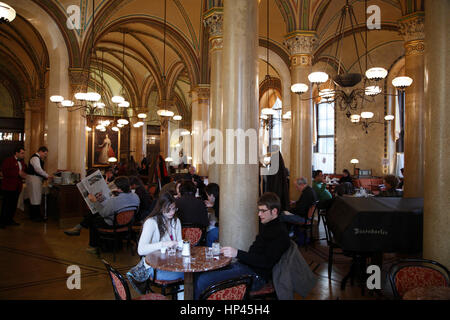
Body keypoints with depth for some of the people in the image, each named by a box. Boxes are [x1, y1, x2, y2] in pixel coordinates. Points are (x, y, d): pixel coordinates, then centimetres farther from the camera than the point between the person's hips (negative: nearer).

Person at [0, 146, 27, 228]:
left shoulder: (22, 162, 16)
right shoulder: (8, 161, -6)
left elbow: (24, 171, 26)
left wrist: (23, 174, 2)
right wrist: (18, 173, -20)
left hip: (17, 187, 7)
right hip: (8, 187, -7)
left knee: (13, 205, 10)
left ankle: (10, 220, 19)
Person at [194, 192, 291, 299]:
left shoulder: (280, 234, -11)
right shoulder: (266, 226, 17)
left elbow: (267, 262, -21)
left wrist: (238, 253, -25)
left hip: (255, 275, -9)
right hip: (242, 265, 9)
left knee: (203, 280, -21)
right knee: (198, 274, 0)